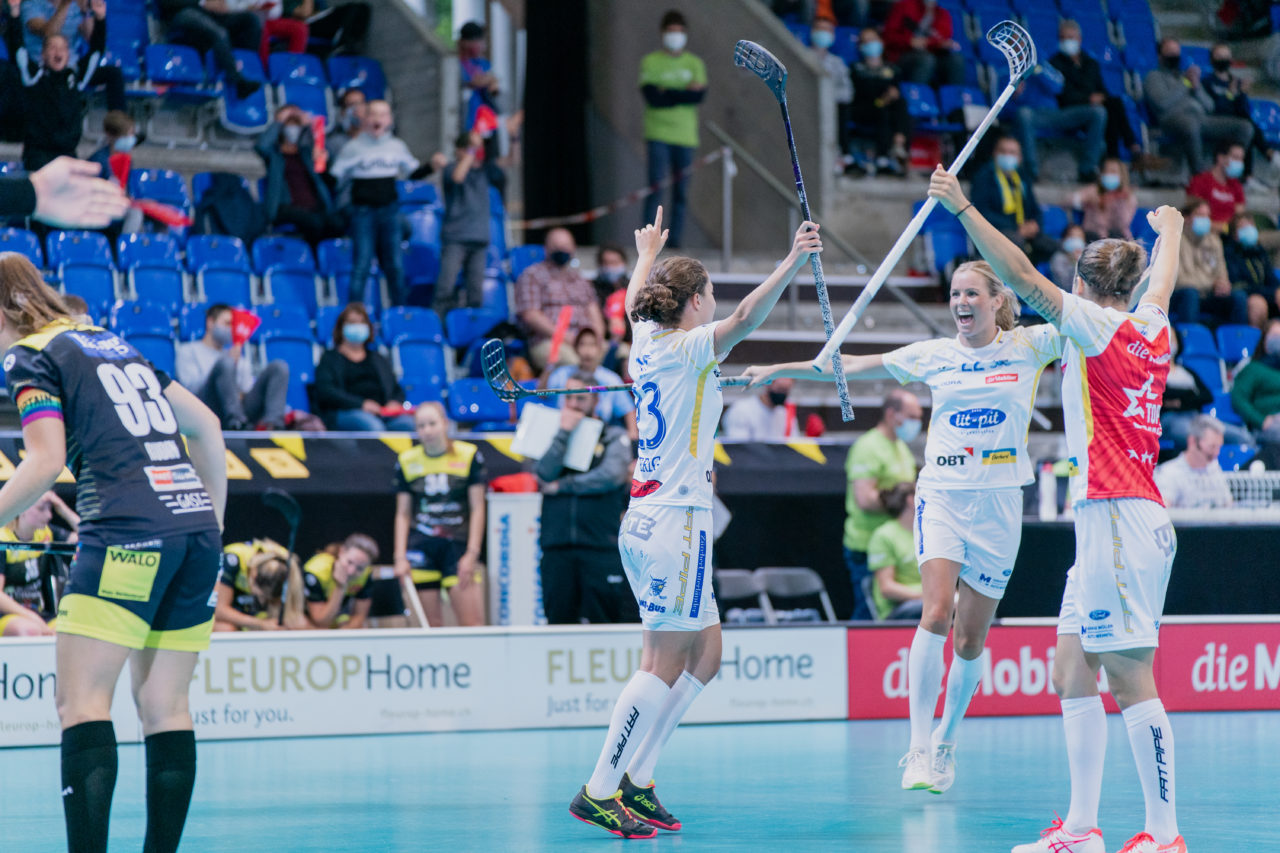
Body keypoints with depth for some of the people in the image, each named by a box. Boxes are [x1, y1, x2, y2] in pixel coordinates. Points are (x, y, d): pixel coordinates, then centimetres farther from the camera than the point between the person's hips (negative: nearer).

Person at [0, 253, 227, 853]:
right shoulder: (111, 342, 25)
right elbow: (205, 425, 25)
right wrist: (214, 520, 28)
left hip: (127, 532, -7)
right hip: (196, 525, 7)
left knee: (82, 702, -9)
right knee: (163, 704, 9)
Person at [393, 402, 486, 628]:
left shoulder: (469, 456, 1)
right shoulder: (407, 461, 7)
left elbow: (477, 509, 2)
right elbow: (403, 514, 12)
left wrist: (472, 554, -4)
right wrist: (400, 557, 3)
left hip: (458, 545, -2)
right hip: (421, 548, 2)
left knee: (472, 625, -11)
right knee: (431, 626, -2)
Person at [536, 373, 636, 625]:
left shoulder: (613, 436, 8)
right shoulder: (551, 436, 16)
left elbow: (611, 476, -9)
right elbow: (544, 474, -2)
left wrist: (562, 486, -3)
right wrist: (564, 432, -4)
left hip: (602, 547, -2)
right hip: (557, 546, 3)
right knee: (559, 619, 1)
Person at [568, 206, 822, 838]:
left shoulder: (646, 342, 12)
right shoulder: (688, 349, -10)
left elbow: (635, 303, 35)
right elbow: (744, 319, -29)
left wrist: (648, 257, 53)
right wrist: (792, 264, -37)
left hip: (647, 519, 10)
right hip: (675, 521, -10)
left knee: (704, 653, 13)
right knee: (665, 663, -8)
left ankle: (636, 779, 11)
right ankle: (599, 792, -8)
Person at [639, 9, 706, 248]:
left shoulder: (694, 63, 11)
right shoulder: (651, 62, 4)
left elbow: (699, 94, -5)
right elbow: (652, 96, -10)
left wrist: (667, 94, -10)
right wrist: (685, 93, -8)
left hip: (686, 136, 3)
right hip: (658, 135, -3)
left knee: (681, 192, 3)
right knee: (656, 188, -11)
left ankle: (676, 240, 8)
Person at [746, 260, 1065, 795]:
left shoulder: (1029, 347, 3)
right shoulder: (933, 355, 7)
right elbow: (851, 366, 12)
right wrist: (779, 370, 11)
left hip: (999, 501, 0)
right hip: (941, 494, 0)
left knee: (971, 639, 3)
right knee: (936, 614, -20)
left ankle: (945, 744, 23)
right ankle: (918, 751, -19)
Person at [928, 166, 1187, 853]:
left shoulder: (1099, 326, -6)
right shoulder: (1150, 328, 15)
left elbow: (1024, 279, -16)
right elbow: (1162, 282, 37)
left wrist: (962, 208, -17)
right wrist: (1170, 229, 58)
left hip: (1120, 517, -9)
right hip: (1106, 523, 9)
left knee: (1130, 681, -9)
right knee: (1071, 673, 9)